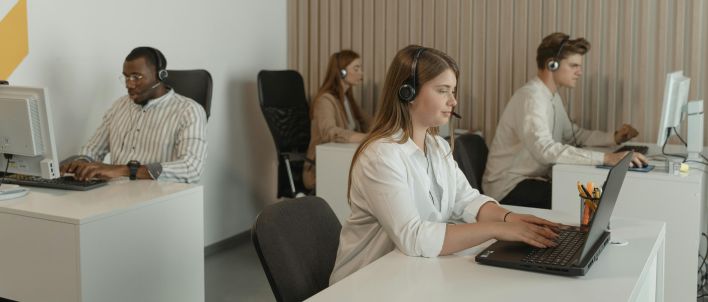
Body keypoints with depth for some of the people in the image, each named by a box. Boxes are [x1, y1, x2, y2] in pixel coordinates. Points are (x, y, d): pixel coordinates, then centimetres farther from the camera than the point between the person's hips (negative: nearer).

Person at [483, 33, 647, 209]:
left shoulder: (552, 96, 11)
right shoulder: (531, 97, -21)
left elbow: (573, 135, 18)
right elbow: (545, 150, -35)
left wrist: (614, 138, 1)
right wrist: (605, 158, -39)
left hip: (533, 179, 9)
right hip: (509, 188, -9)